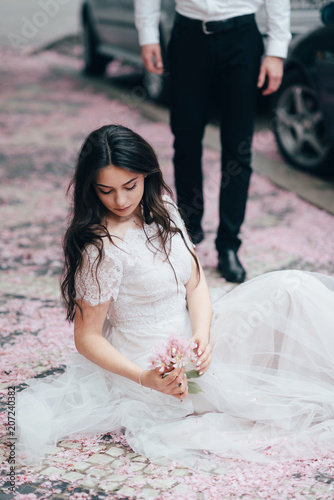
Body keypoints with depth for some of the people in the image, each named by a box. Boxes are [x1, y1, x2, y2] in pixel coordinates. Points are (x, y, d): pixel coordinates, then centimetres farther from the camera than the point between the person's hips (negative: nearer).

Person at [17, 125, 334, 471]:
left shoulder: (161, 210, 0)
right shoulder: (102, 249, -22)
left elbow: (195, 283, -1)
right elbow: (87, 337, -16)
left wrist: (202, 335, -21)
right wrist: (145, 378, -29)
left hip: (191, 329, 7)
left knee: (292, 287, -8)